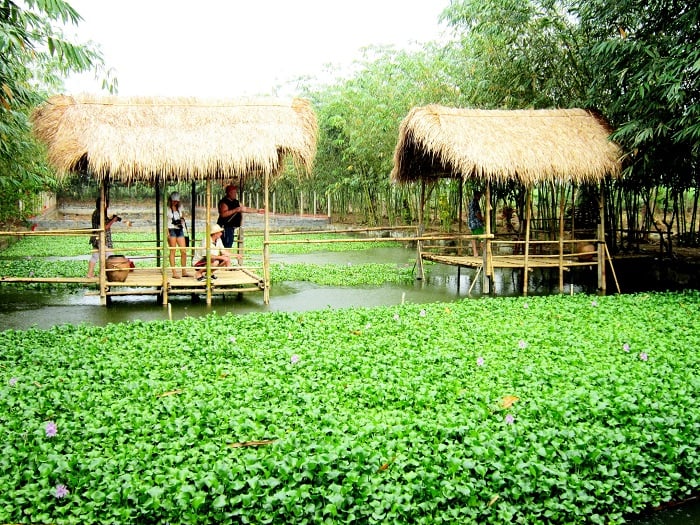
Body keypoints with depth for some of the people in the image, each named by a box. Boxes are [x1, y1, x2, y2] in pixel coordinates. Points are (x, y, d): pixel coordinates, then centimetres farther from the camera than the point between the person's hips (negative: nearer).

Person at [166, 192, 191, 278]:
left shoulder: (179, 208, 15)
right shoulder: (167, 209, 0)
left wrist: (182, 219, 0)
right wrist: (167, 233, -14)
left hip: (180, 230, 5)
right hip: (172, 230, -5)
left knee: (184, 251, -1)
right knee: (172, 251, -3)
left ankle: (184, 272, 7)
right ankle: (174, 273, -2)